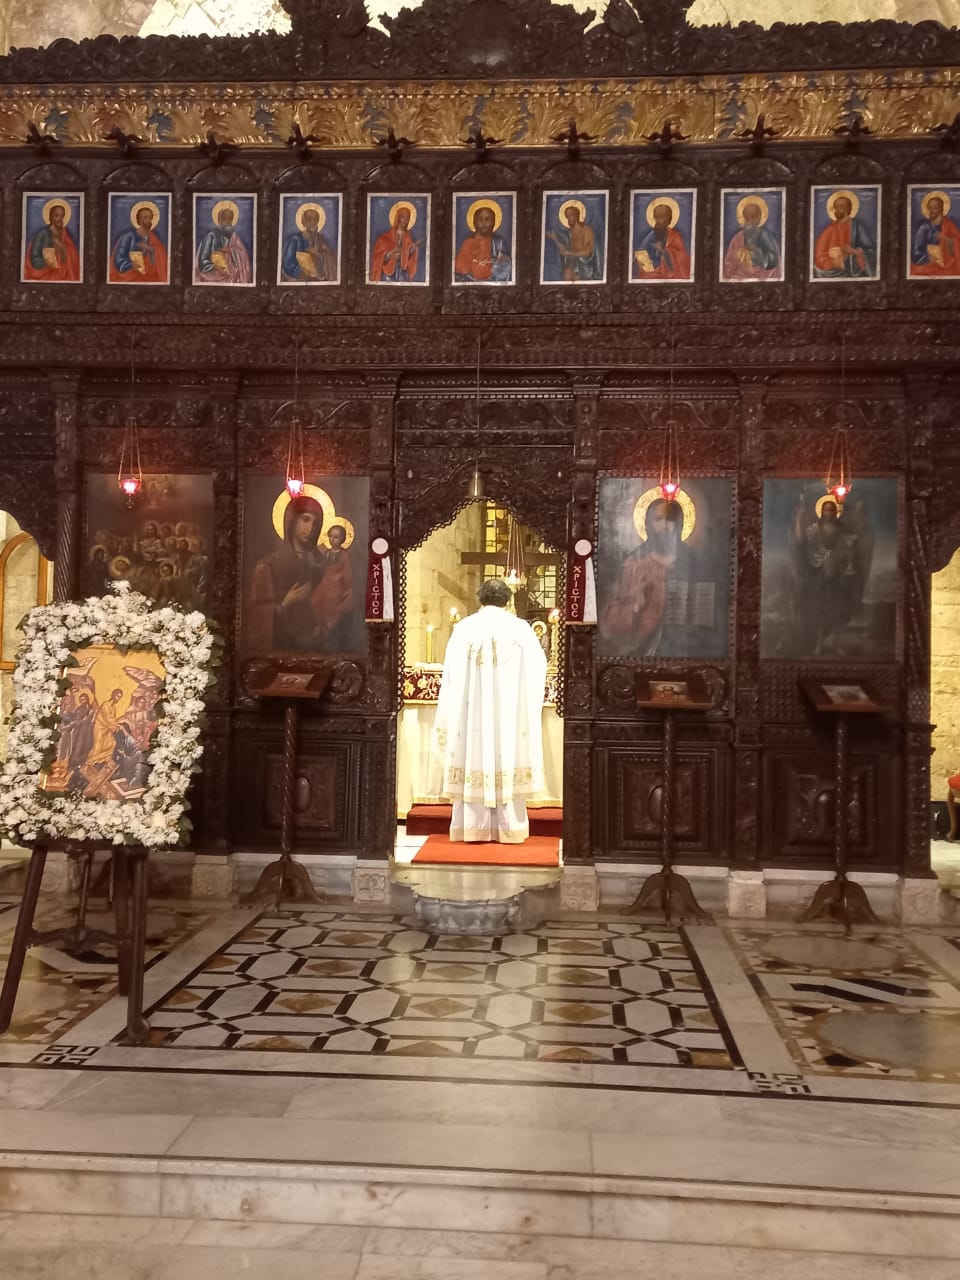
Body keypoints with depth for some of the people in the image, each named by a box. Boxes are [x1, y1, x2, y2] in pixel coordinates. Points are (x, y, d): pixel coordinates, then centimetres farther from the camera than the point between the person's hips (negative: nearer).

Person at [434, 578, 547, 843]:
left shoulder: (464, 628, 1)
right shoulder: (520, 627, 1)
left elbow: (452, 672, 1)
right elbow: (539, 665, 6)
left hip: (473, 709, 0)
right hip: (509, 709, 0)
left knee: (475, 757, 4)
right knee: (509, 756, 4)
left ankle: (475, 827, 4)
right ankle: (509, 827, 5)